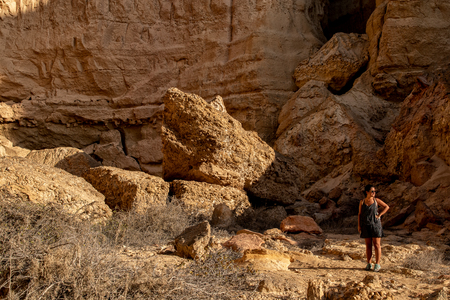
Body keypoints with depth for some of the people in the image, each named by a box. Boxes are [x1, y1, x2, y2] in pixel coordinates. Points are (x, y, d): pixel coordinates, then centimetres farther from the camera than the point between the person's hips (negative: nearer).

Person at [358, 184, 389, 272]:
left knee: (377, 245, -2)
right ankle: (369, 264, 13)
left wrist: (379, 215, -5)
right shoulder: (362, 202, 3)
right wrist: (359, 225, 1)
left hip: (375, 224, -1)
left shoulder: (376, 200, 0)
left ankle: (377, 264, 3)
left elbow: (386, 207, 4)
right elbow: (360, 214, 7)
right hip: (366, 226, 2)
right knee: (368, 245, 6)